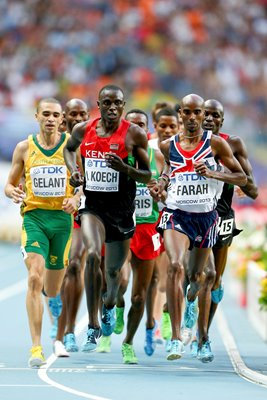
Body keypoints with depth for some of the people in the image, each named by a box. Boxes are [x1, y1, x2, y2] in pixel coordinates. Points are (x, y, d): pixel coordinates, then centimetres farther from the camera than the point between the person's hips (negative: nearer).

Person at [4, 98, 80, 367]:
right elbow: (9, 184, 12)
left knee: (52, 290, 10)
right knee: (34, 279, -20)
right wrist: (13, 192, -11)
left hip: (63, 217, 1)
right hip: (34, 216, -1)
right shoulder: (24, 148, 4)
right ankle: (36, 347, -20)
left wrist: (76, 199, -14)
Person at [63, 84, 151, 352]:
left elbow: (147, 175, -3)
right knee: (93, 254, -25)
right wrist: (73, 171, 4)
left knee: (114, 269, 14)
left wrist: (124, 168, -22)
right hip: (92, 204, 0)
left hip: (122, 209, 0)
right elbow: (69, 148, 23)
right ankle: (93, 326, -21)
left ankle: (109, 307, 51)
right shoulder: (83, 130, 0)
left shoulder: (134, 134, -7)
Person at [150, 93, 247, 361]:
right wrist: (161, 185, 5)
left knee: (197, 274, 15)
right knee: (175, 266, -24)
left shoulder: (215, 143, -5)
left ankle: (191, 299, 58)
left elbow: (242, 178, -1)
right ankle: (176, 339, -26)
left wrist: (212, 173, -17)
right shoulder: (169, 145, 2)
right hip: (176, 213, -1)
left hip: (206, 216, 1)